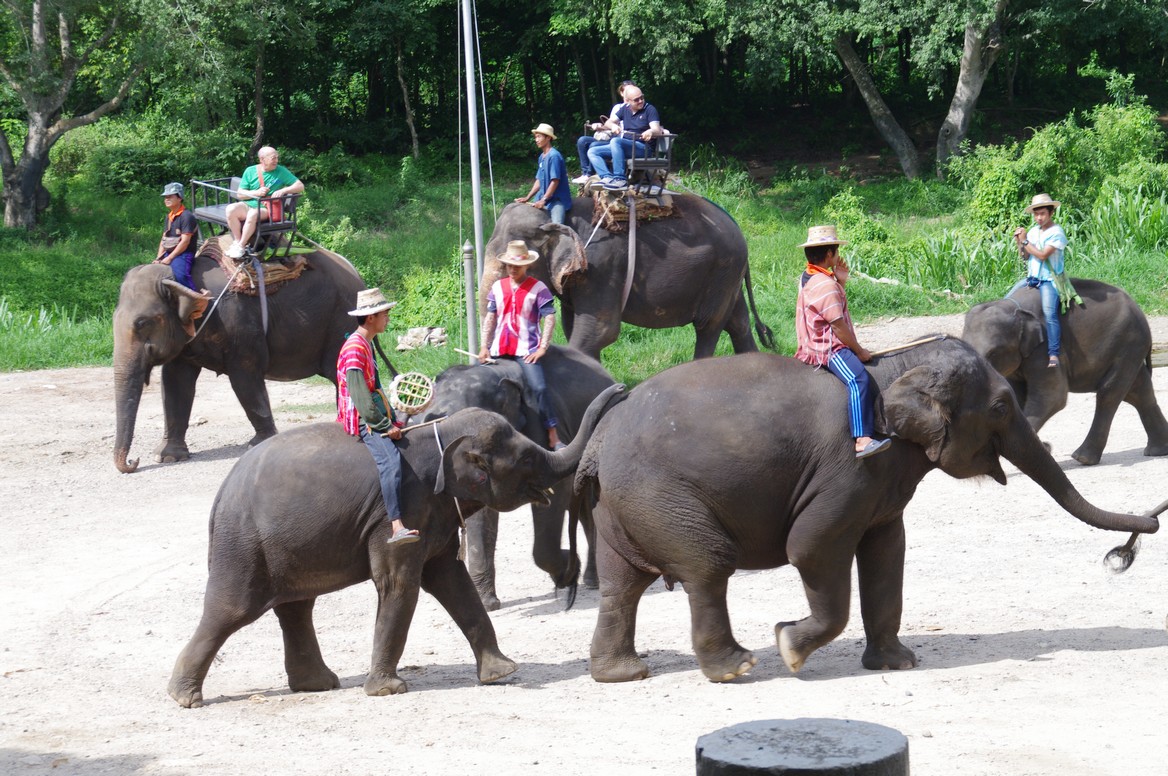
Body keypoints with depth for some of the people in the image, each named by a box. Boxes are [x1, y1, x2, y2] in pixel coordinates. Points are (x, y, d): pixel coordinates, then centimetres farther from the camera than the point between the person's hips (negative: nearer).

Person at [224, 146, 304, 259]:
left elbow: (300, 186, -2)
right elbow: (240, 193, 6)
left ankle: (241, 246, -21)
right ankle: (237, 241, -16)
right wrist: (257, 192, -12)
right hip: (248, 204, 3)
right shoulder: (250, 171, 7)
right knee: (231, 209, -28)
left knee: (253, 214, -37)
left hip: (266, 208, -3)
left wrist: (283, 191, -18)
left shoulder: (281, 171, 2)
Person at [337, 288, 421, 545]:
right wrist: (386, 426, -19)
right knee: (390, 459, -31)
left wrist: (393, 419, 14)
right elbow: (361, 398, -21)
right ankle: (396, 527, -42)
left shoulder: (366, 345, 17)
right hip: (361, 421, -11)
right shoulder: (354, 348, -15)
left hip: (375, 416, 11)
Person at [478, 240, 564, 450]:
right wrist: (484, 347, 6)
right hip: (498, 349, 5)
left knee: (539, 388, -21)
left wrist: (542, 348, -13)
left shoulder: (538, 289, -2)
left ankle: (553, 438, -16)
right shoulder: (498, 287, 11)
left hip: (526, 351, -5)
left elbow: (549, 318, -6)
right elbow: (490, 318, 13)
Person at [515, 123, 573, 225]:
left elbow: (555, 181, -18)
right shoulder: (542, 157, 12)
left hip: (557, 200, -9)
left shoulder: (554, 156, -14)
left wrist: (543, 200, -19)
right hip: (544, 200, 9)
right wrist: (527, 198, 10)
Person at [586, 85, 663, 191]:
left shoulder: (649, 109, -2)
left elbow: (657, 130, -13)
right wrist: (613, 126, -14)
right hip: (622, 147, 7)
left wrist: (651, 132, -39)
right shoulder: (625, 109, 15)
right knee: (592, 152, -5)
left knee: (615, 141, -35)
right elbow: (608, 123, 11)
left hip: (642, 147, -7)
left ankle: (620, 179, -39)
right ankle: (607, 177, -30)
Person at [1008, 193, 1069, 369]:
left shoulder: (1056, 233, -11)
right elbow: (1025, 256, 12)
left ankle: (1053, 354, -30)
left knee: (1049, 312, -26)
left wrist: (1025, 241, -13)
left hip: (1049, 279, -8)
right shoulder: (1034, 230, 10)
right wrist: (1019, 242, -5)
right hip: (1031, 276, 8)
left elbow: (1042, 255, -20)